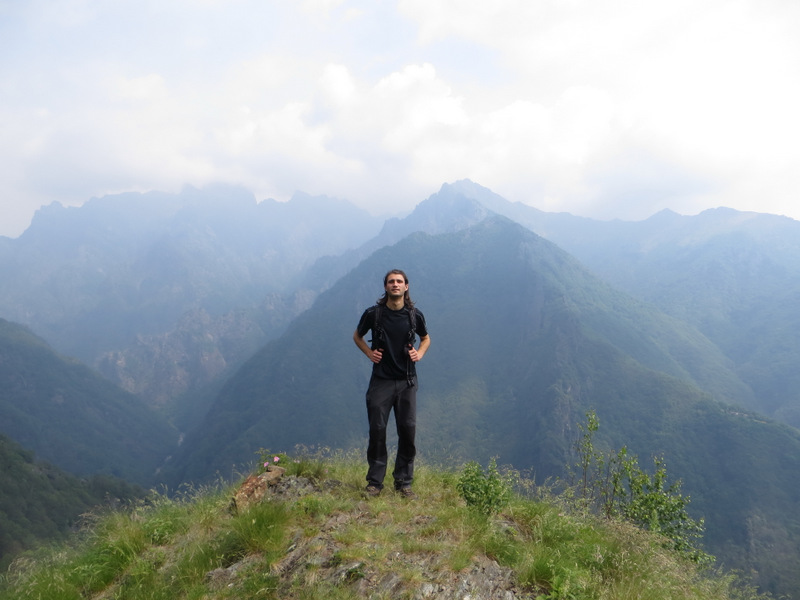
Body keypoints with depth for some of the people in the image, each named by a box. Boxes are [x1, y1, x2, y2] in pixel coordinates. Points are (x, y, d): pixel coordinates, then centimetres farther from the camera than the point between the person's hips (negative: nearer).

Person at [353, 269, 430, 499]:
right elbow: (357, 336, 14)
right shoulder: (373, 313, -4)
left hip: (407, 381, 2)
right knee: (377, 430, 1)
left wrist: (419, 353, -1)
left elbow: (425, 338, 19)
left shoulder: (415, 315, 0)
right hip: (381, 380, -1)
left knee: (408, 430, 2)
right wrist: (369, 353, -2)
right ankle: (375, 482, 14)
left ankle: (404, 482, 16)